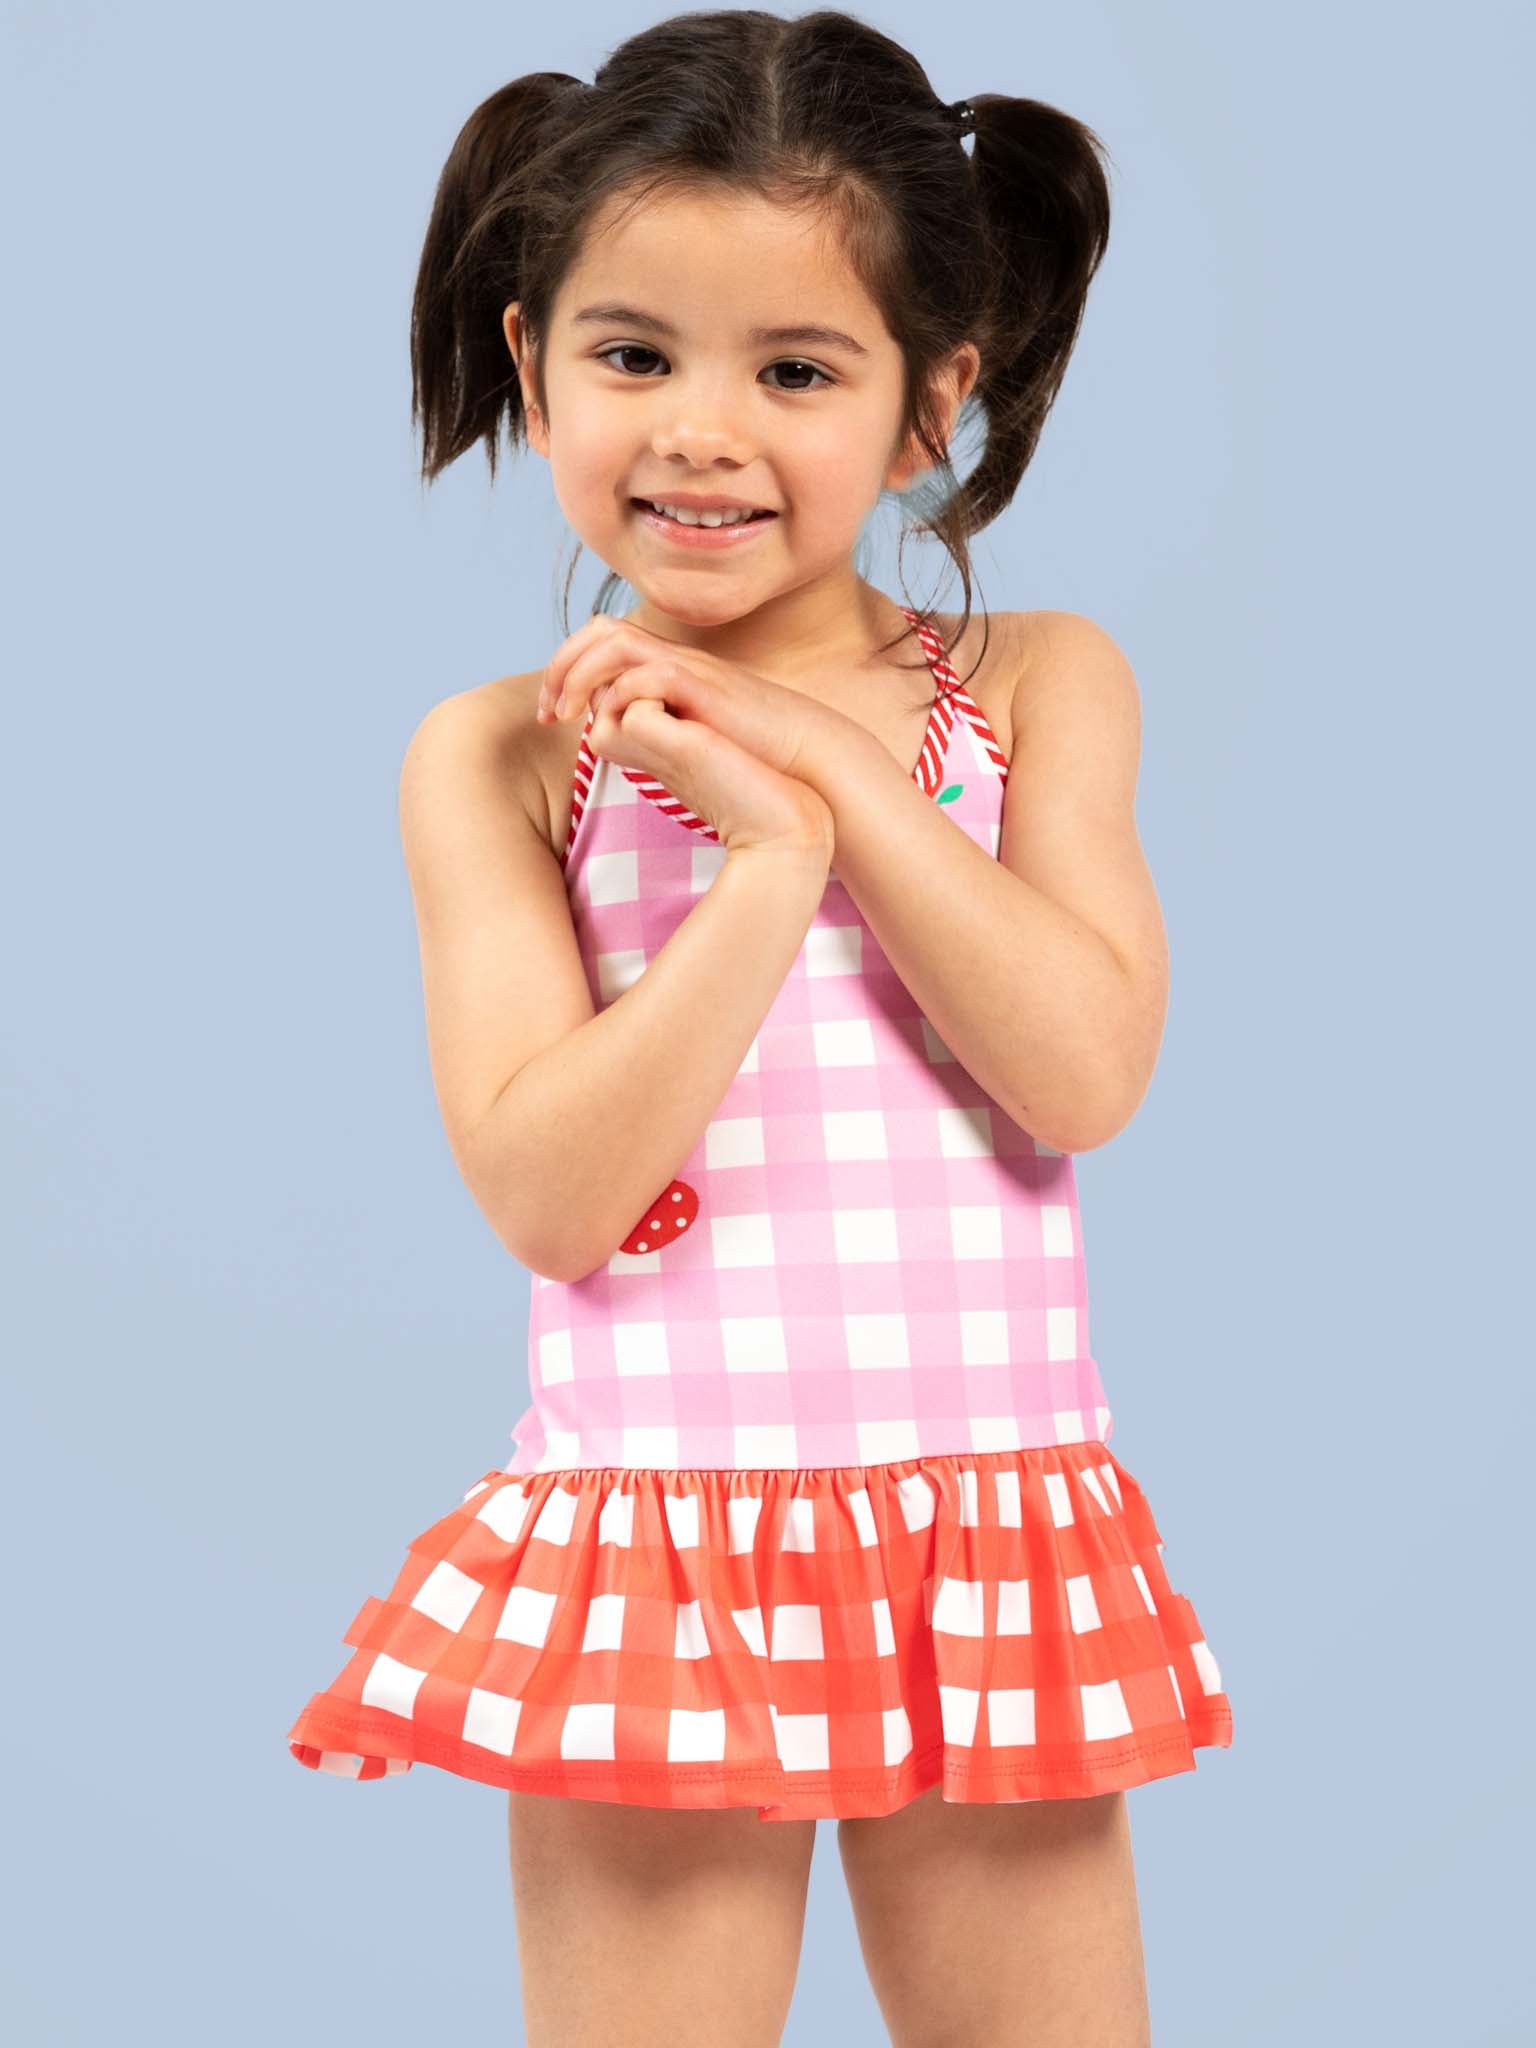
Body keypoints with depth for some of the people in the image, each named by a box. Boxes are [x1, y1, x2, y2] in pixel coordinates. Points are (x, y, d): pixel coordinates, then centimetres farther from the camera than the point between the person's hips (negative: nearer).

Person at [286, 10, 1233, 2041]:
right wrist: (768, 853, -19)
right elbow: (546, 1192, -12)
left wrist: (827, 757, -12)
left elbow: (1089, 1071, -10)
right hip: (656, 1543, -1)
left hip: (990, 1532, 2)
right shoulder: (500, 755, -2)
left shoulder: (1037, 685, 3)